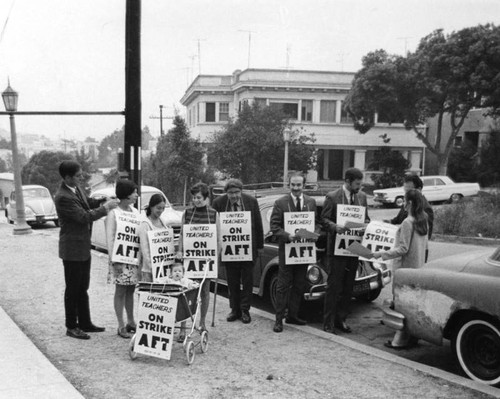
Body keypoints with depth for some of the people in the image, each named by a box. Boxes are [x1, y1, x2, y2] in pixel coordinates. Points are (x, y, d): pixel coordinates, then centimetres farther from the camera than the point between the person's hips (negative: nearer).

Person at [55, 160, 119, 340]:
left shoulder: (76, 188, 4)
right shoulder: (63, 197, -23)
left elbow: (88, 202, 20)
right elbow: (84, 217, -25)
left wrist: (104, 200, 3)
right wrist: (105, 208, -17)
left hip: (83, 247, 9)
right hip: (72, 249, -9)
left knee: (83, 288, 17)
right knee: (73, 290, 4)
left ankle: (85, 323, 29)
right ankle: (72, 327, 17)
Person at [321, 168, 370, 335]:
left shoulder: (362, 196, 8)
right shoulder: (332, 197, -8)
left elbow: (366, 219, 15)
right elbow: (324, 219, -7)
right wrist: (335, 227, -26)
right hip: (337, 247, -5)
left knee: (348, 287, 12)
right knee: (334, 286, 0)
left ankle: (341, 319, 24)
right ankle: (328, 322, 9)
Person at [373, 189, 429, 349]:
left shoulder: (407, 223, -18)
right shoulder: (424, 221, 7)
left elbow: (403, 249, -19)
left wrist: (382, 254, -15)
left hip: (407, 267, -8)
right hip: (419, 266, 8)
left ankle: (401, 339, 4)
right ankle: (413, 336, 22)